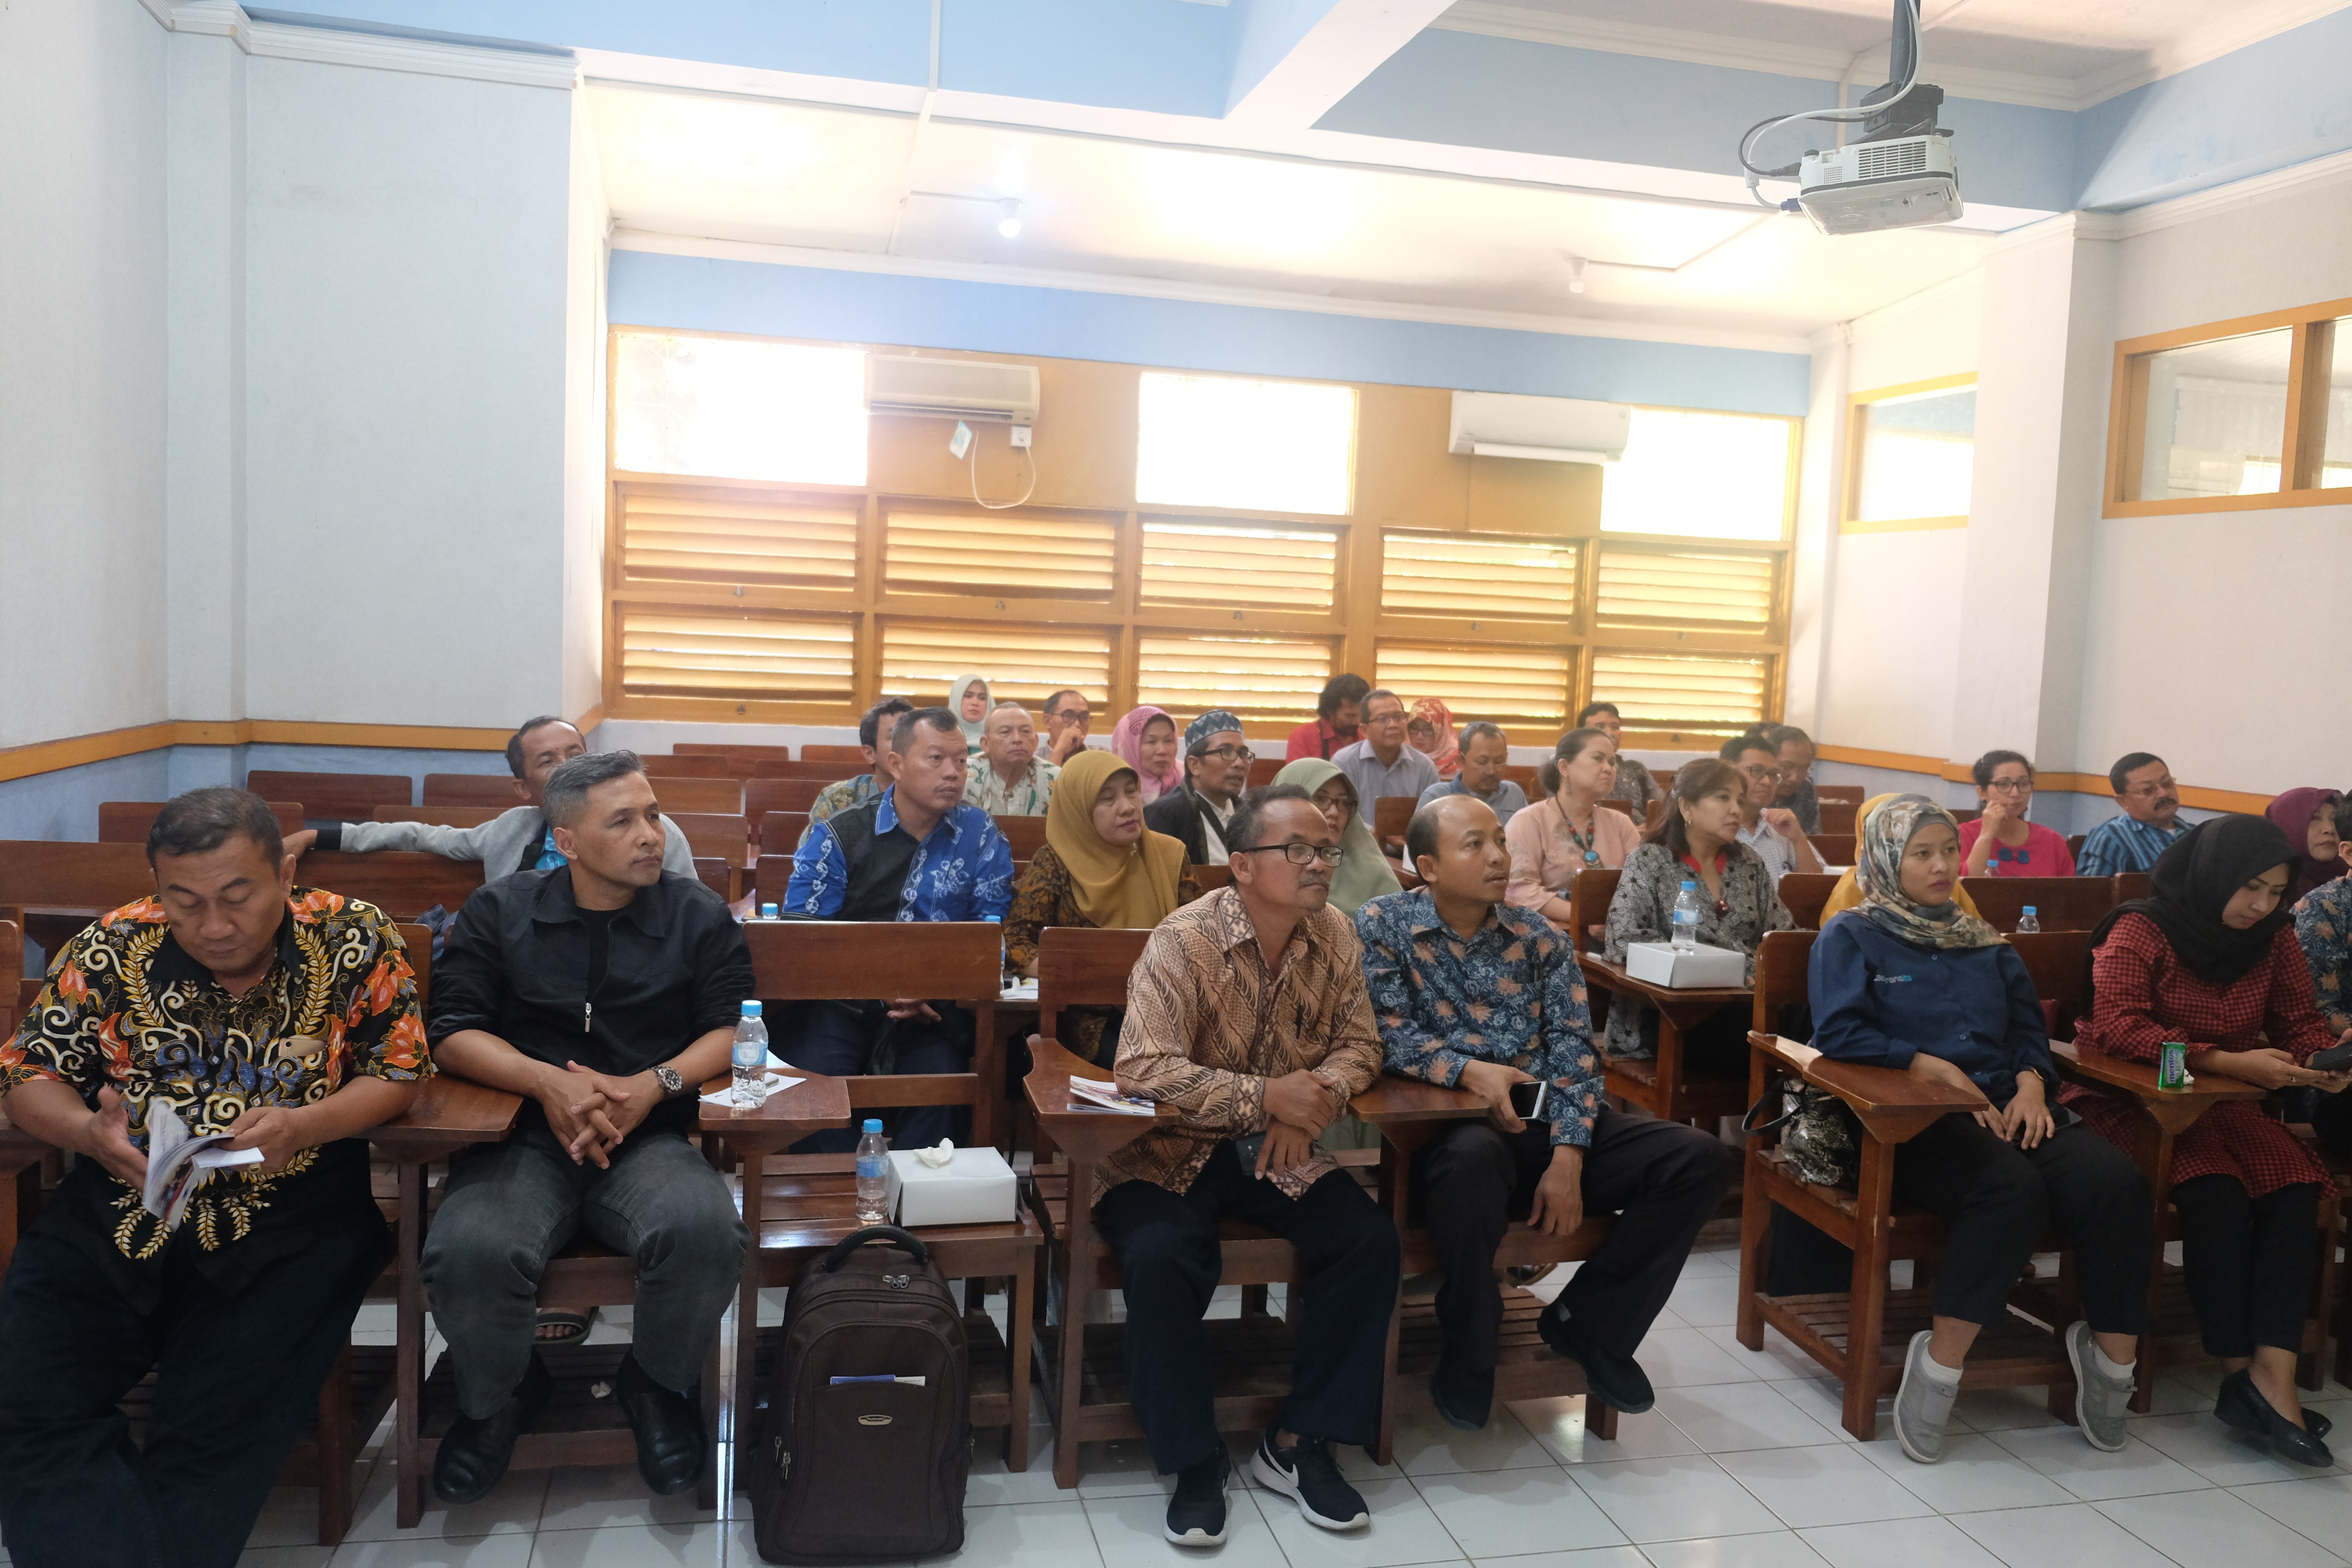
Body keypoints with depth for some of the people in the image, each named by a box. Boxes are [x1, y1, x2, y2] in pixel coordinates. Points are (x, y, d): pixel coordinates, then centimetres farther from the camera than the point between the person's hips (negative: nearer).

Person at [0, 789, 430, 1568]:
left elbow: (399, 1071, -2)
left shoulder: (353, 938, -6)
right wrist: (91, 1133, -16)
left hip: (290, 1228, -3)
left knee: (215, 1441, -19)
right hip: (112, 1219, 3)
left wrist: (303, 1127, -21)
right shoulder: (113, 949, 0)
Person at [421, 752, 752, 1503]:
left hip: (650, 1138, 0)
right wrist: (548, 1081, -14)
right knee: (469, 1252, -32)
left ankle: (658, 1385, 3)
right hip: (524, 1135, 0)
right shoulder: (498, 912, 10)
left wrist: (654, 1085, -15)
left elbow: (734, 1030, 4)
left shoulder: (700, 916, 9)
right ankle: (499, 1397, 6)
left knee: (705, 1233, -33)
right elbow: (454, 1031, 4)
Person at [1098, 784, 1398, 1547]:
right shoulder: (1185, 941, -20)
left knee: (1370, 1240, -15)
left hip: (1274, 1151, 5)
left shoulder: (1335, 937, -3)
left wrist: (1316, 1096, -18)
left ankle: (1298, 1443, 0)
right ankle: (1195, 1461, -9)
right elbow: (1144, 1068, -28)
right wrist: (1268, 1095, -31)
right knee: (1161, 1257, -31)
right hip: (1169, 1149, -5)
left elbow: (1358, 1045, 4)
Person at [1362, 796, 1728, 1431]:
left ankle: (1587, 1321, 5)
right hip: (1449, 1121, -5)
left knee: (1700, 1158, -12)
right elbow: (1390, 1034, -9)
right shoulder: (1382, 926, 1)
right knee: (1471, 1165, -41)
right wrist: (1472, 1072, -27)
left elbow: (1573, 1048, 1)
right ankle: (1468, 1350, -12)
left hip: (1549, 1118, 5)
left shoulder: (1541, 940, 9)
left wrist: (1568, 1159, -13)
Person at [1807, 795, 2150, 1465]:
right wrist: (1931, 1067, -12)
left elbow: (2029, 1026, 22)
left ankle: (2114, 1358, -10)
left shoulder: (1982, 942, 26)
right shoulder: (1851, 936, 8)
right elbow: (1837, 1032, -5)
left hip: (2006, 1107, 6)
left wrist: (2032, 1082, 1)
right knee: (2011, 1187, -35)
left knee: (2115, 1180, -24)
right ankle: (1940, 1364, -27)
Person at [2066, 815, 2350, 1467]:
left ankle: (2273, 1377, -27)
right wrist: (2228, 1061, -30)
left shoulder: (2274, 941, 7)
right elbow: (2119, 1028, -21)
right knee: (2216, 1192, -31)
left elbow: (2300, 1020, 9)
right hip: (2129, 1096, -5)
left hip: (2223, 1104, 5)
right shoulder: (2140, 931, -10)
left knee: (2296, 1185, -24)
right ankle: (2240, 1374, -20)